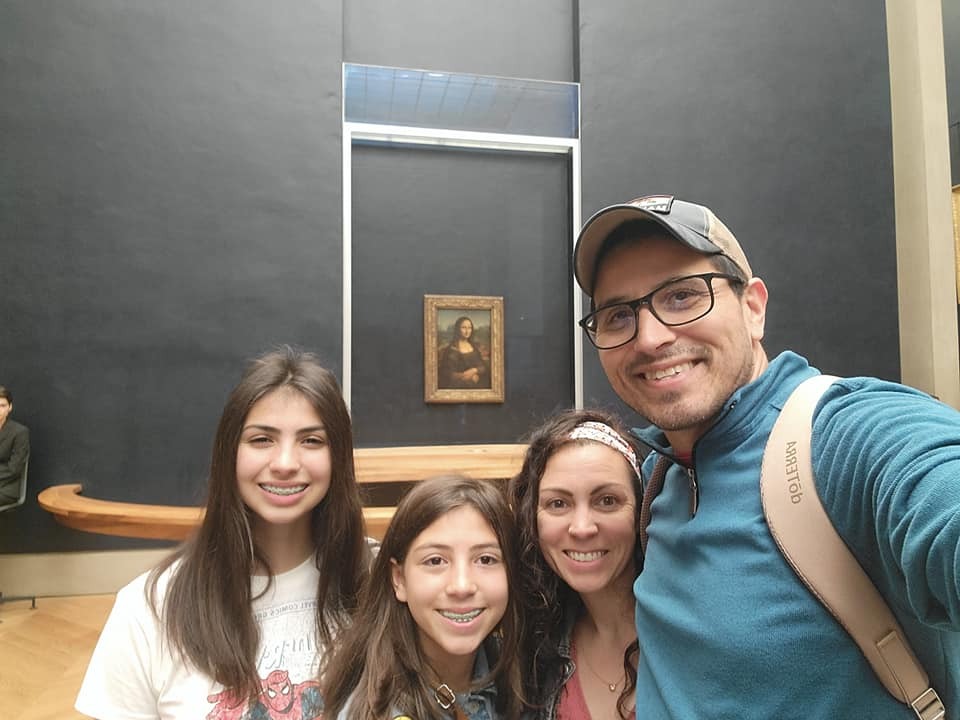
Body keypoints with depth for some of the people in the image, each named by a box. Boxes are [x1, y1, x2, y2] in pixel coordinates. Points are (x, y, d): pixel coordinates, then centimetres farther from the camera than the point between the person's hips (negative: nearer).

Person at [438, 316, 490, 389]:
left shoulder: (475, 348, 11)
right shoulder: (450, 349, -5)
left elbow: (484, 367, 8)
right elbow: (446, 372, -8)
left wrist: (474, 370, -11)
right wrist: (463, 376, -14)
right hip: (458, 386, -4)